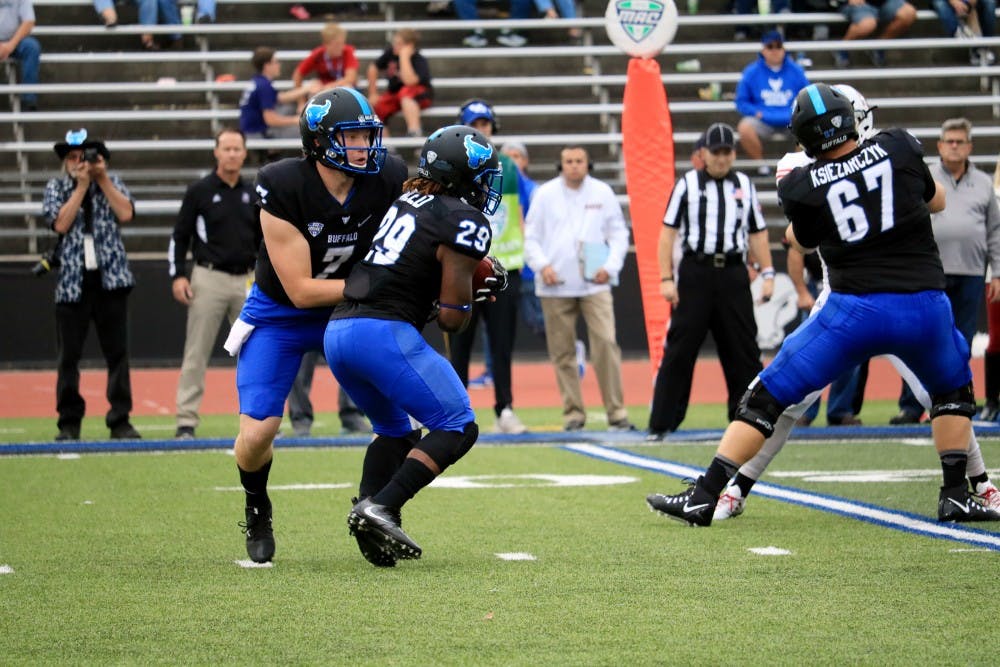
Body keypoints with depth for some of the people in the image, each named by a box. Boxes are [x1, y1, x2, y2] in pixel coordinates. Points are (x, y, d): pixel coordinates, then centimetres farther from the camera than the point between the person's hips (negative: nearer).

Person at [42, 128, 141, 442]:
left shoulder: (111, 182, 11)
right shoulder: (56, 187, 9)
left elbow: (126, 214, -6)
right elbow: (61, 223, -7)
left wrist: (102, 179, -4)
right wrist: (82, 185, -6)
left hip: (110, 278, 0)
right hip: (72, 280, 0)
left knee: (117, 352, -1)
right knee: (69, 355, 1)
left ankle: (120, 420, 3)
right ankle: (69, 422, 9)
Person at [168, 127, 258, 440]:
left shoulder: (252, 195, 11)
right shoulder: (199, 191, -1)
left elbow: (262, 241, 18)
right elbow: (180, 236, -1)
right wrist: (178, 276, -10)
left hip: (247, 281, 4)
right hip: (209, 279, -4)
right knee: (196, 352, -3)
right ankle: (186, 422, 0)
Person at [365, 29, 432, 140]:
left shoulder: (420, 61, -23)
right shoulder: (390, 52, -7)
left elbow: (409, 82, -41)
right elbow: (373, 68, 7)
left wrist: (404, 57, -36)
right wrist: (372, 94, 4)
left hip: (420, 95, -6)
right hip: (394, 94, 6)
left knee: (406, 92, -40)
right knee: (374, 108, -19)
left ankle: (414, 131, -48)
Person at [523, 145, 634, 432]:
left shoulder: (602, 192, 9)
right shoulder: (545, 194, 7)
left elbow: (619, 233, 11)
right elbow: (530, 236, 8)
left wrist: (610, 267, -4)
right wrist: (541, 265, -9)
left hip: (594, 283, 0)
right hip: (555, 286, 1)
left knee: (606, 343, -12)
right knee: (562, 351, 2)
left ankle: (616, 411, -10)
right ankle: (573, 412, 10)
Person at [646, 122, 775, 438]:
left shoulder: (745, 185, 12)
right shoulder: (687, 184, 3)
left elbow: (757, 233, 15)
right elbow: (668, 232, 1)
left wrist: (767, 274, 4)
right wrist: (666, 279, -7)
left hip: (733, 273, 3)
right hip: (695, 273, -3)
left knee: (743, 349, 4)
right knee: (679, 350, -4)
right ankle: (661, 424, -1)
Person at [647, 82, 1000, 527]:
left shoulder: (801, 186, -1)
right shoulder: (899, 148, 3)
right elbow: (937, 201, 20)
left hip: (854, 309, -2)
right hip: (923, 305, 2)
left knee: (767, 396, 8)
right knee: (952, 389, 30)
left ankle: (704, 497, 4)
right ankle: (955, 496, 23)